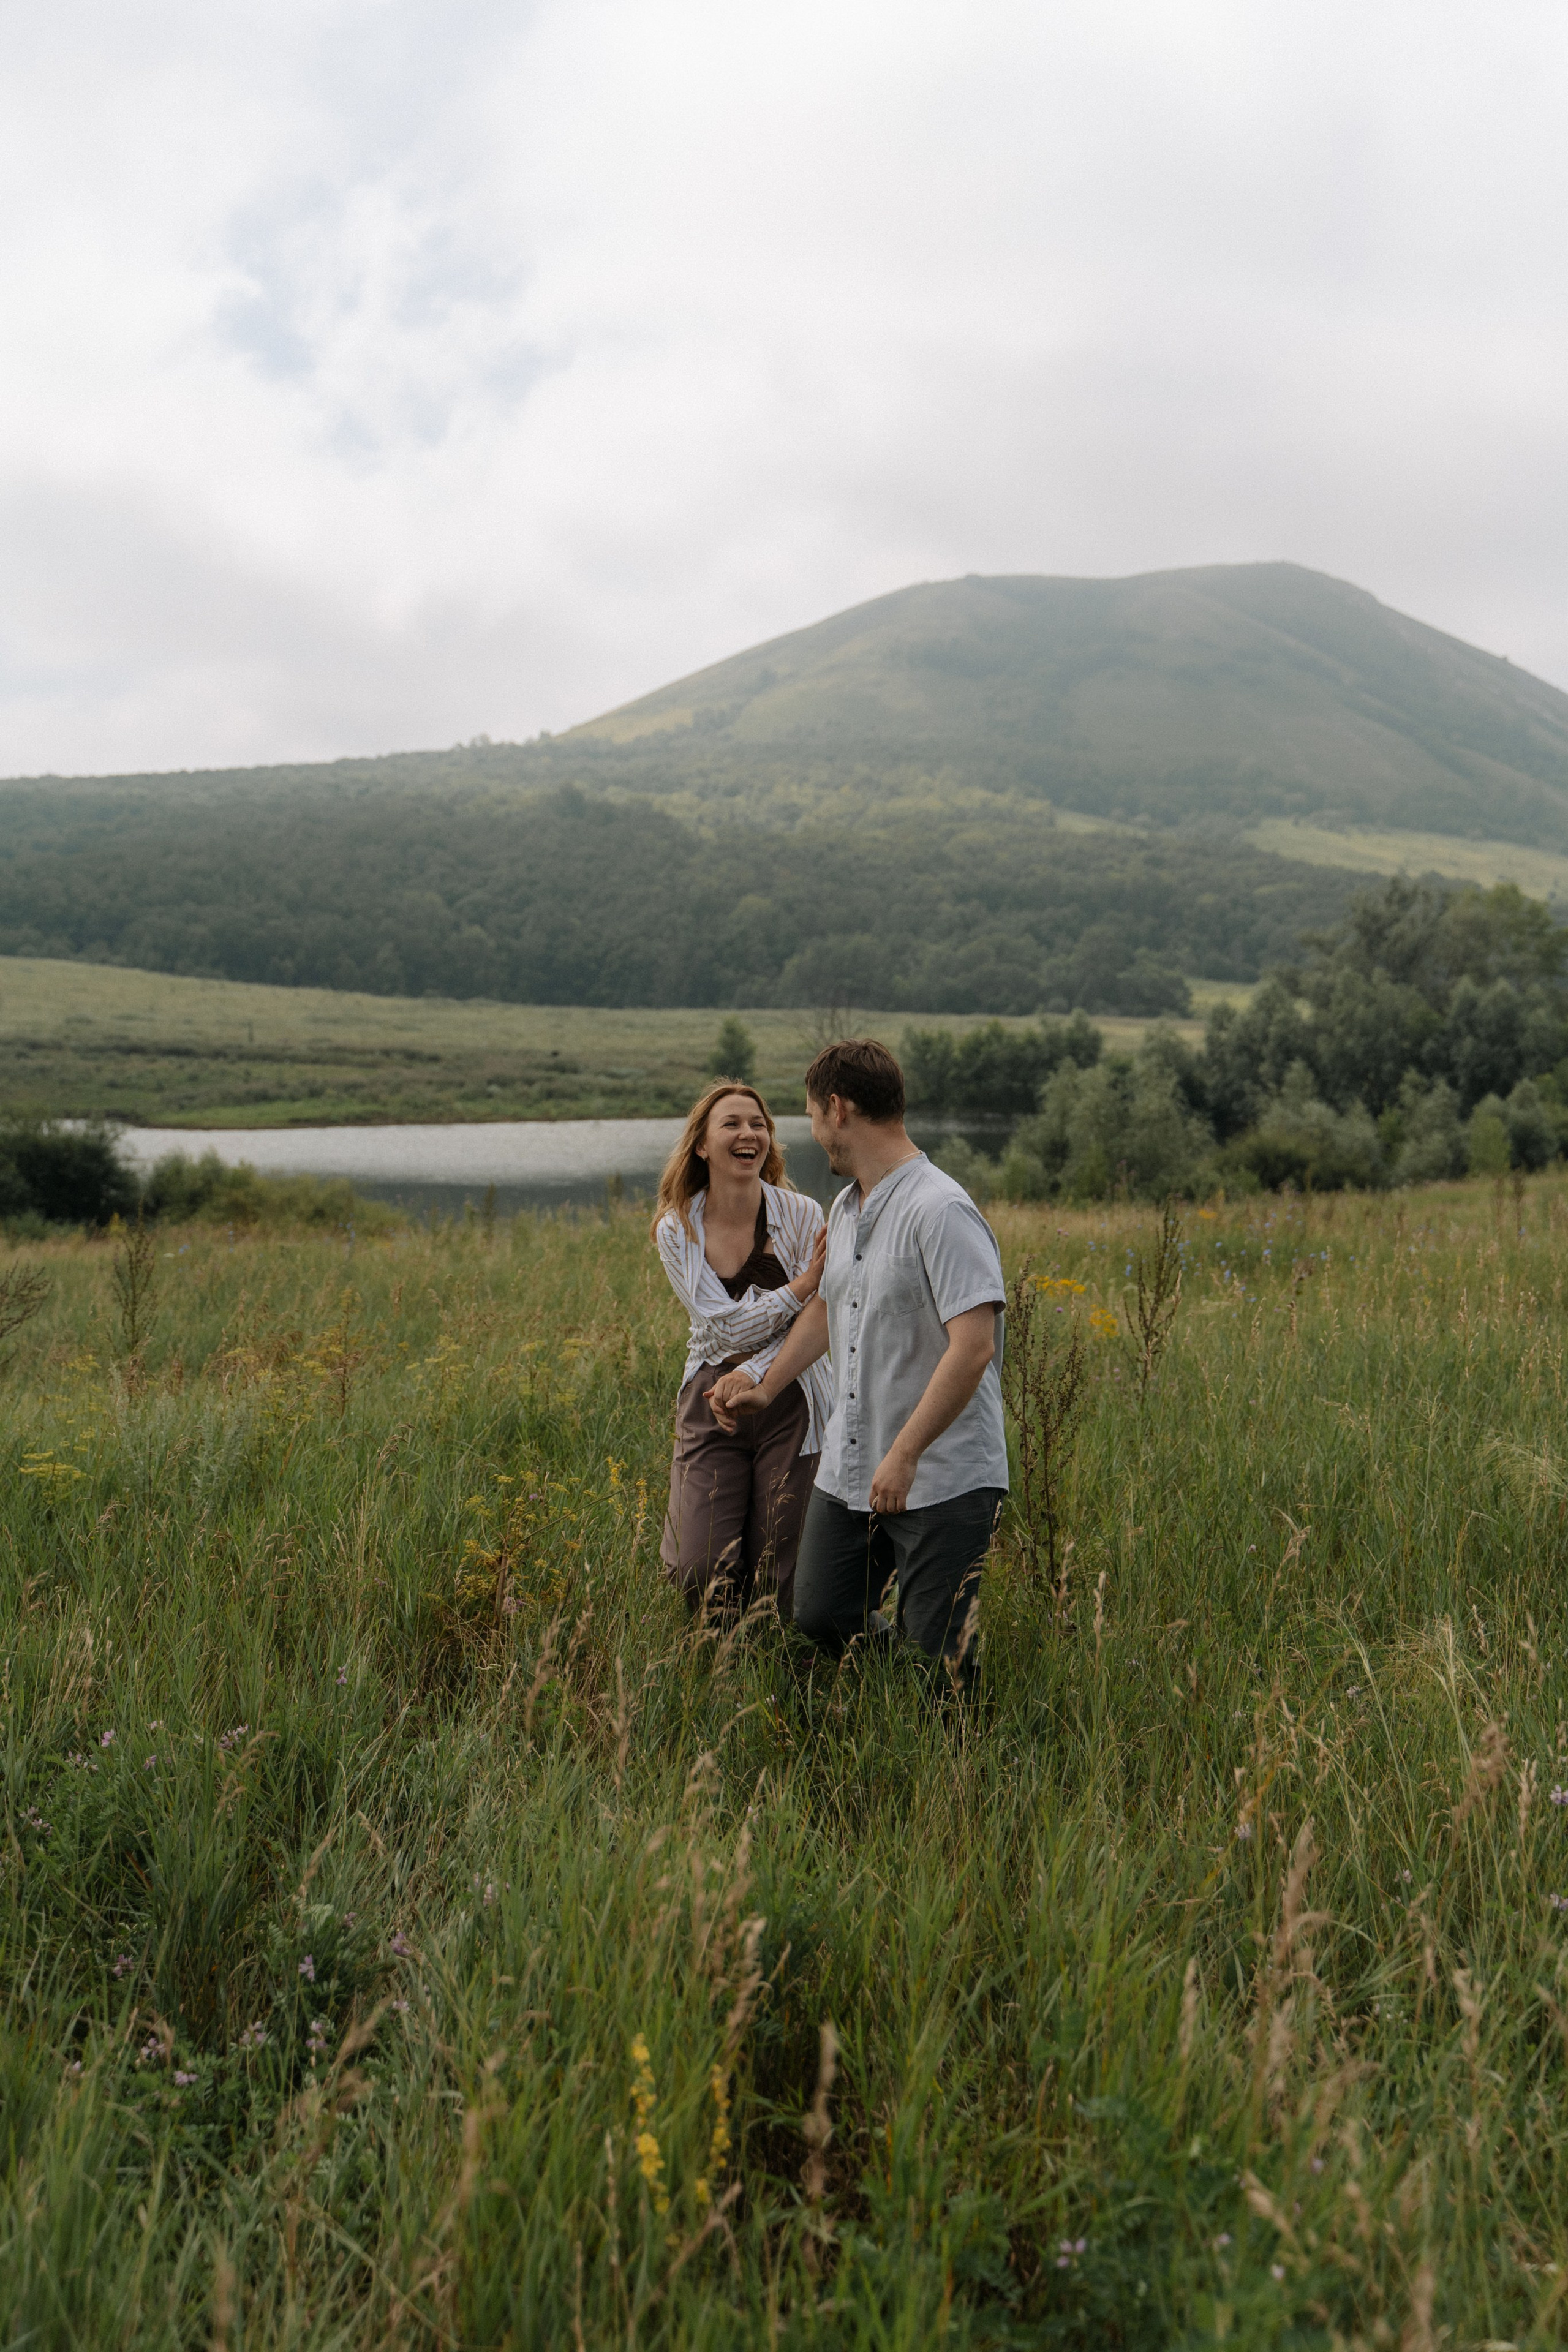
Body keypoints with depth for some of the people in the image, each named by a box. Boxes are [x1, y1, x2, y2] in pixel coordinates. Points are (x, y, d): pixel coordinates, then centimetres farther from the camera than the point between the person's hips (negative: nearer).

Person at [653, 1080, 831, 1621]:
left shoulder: (802, 1216, -6)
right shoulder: (676, 1230, -3)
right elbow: (728, 1329, -10)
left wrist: (754, 1376, -17)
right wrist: (803, 1284, -21)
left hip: (789, 1402, -1)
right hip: (712, 1407, 1)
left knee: (777, 1582, 1)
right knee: (700, 1573, -7)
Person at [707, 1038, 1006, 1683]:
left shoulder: (941, 1212, -19)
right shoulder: (845, 1208, 12)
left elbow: (973, 1347, -26)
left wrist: (904, 1455, -25)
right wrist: (767, 1388, 25)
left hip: (942, 1480, -8)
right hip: (847, 1472, 9)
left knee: (937, 1661, -2)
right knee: (820, 1618, 13)